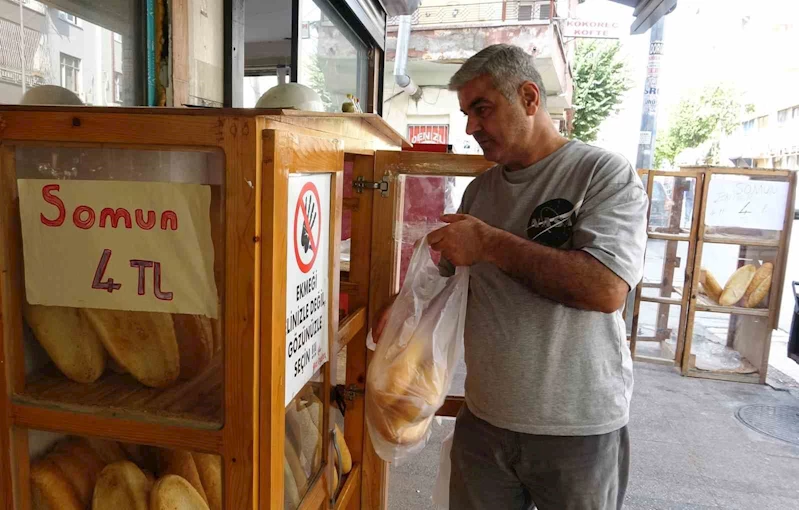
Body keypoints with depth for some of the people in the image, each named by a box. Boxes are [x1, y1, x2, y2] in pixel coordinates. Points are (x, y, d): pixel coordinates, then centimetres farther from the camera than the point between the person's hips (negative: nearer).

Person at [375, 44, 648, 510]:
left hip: (579, 428, -4)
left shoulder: (605, 174, -11)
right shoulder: (480, 190, 6)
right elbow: (452, 272, 17)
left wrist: (490, 242, -21)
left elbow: (607, 289, -24)